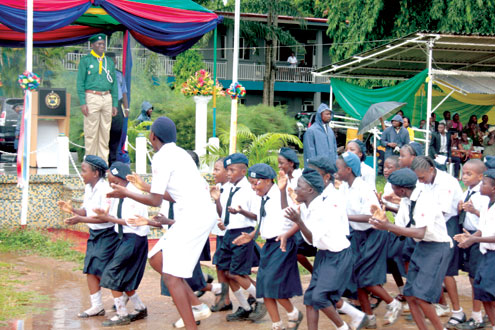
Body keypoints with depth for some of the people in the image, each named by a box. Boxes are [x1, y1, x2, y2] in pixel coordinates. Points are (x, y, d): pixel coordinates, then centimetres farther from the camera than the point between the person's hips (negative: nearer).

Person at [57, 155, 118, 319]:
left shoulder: (105, 190, -21)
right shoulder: (88, 188, 7)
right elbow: (87, 210, 11)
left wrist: (80, 219, -30)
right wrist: (73, 210, -7)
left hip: (107, 234, -9)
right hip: (94, 233, 9)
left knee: (101, 271, -9)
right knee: (90, 269, 7)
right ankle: (96, 306, 17)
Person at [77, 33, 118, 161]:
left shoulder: (109, 62, 15)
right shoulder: (85, 60, 2)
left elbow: (114, 84, 16)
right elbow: (80, 82, -2)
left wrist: (115, 104, 9)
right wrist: (82, 103, -11)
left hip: (107, 98, 4)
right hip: (92, 98, -4)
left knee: (105, 132, 5)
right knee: (91, 132, -3)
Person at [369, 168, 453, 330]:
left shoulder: (425, 200, -22)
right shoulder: (405, 202, 3)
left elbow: (420, 233, -29)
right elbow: (400, 230, 5)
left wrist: (388, 226, -31)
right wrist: (384, 221, -14)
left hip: (437, 248, -9)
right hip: (421, 247, 9)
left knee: (421, 296, -14)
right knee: (410, 296, 6)